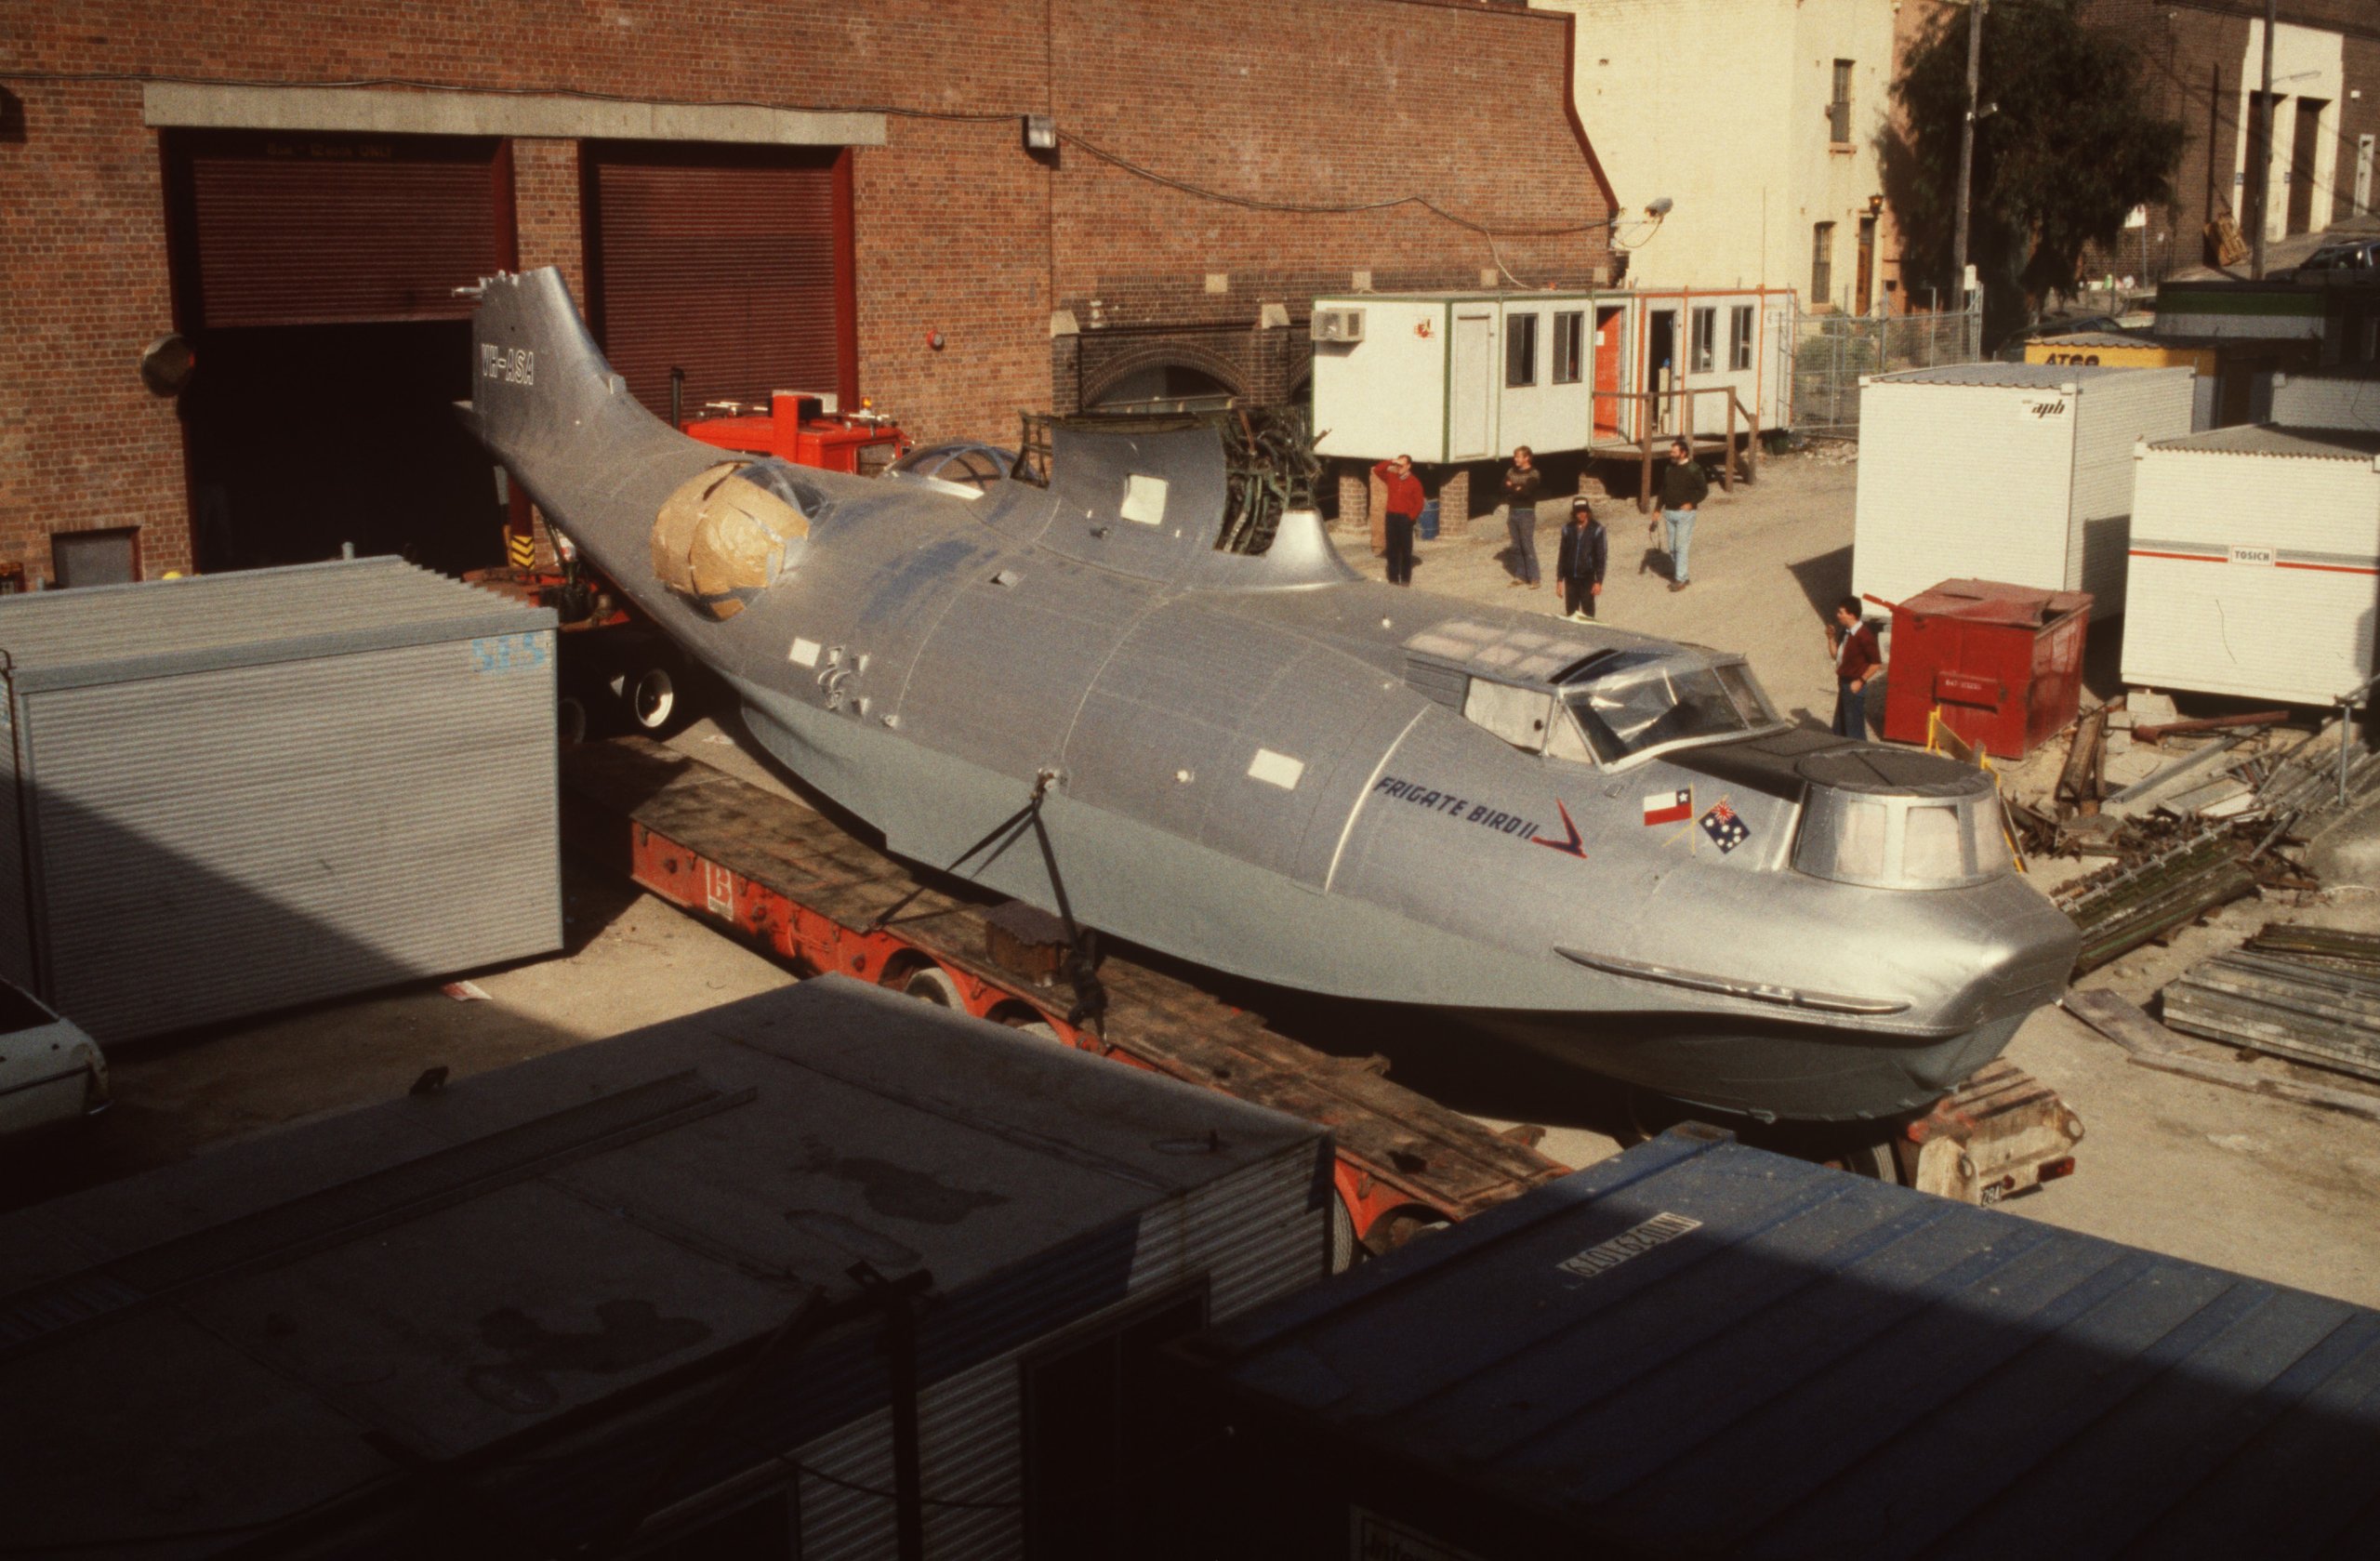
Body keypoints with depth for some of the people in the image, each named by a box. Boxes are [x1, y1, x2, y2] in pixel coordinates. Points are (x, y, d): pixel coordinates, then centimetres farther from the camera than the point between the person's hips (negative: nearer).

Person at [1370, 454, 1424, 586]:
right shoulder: (1391, 477, 8)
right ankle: (1393, 578, 11)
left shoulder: (1414, 483, -4)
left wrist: (1410, 518, -10)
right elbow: (1377, 470, 4)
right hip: (1391, 517, 4)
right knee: (1392, 549, 6)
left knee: (1406, 550, 0)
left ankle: (1405, 579, 5)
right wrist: (1391, 463, -5)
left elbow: (1418, 504, -4)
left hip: (1405, 518, -4)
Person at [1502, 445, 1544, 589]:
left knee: (1528, 546, -9)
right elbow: (1504, 488, 1)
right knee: (1516, 546, 8)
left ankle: (1534, 578, -8)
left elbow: (1528, 491, -19)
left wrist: (1513, 489, -7)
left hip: (1527, 513, -6)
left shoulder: (1533, 474, -6)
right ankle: (1520, 576, 15)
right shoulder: (1511, 472, 12)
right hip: (1513, 512, 6)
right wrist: (1518, 489, -14)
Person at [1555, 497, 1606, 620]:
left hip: (1587, 578, -3)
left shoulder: (1596, 529, -5)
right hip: (1570, 578, 3)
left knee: (1587, 613, 3)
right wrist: (1560, 580, 7)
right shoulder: (1568, 529, 3)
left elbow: (1601, 557, -4)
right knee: (1570, 613, 7)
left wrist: (1599, 581, -8)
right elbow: (1562, 555, 9)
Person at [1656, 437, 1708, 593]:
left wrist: (1691, 503, -16)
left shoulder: (1693, 469, -9)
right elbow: (1663, 489, 15)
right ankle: (1682, 575, 21)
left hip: (1685, 513, -6)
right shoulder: (1668, 468, 9)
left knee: (1680, 546, -10)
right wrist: (1659, 508, 6)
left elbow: (1704, 490, -5)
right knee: (1672, 547, 9)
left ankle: (1680, 580, -6)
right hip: (1669, 512, 6)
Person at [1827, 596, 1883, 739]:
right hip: (1843, 684, 9)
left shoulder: (1863, 635, -20)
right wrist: (1831, 638, 3)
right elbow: (1836, 655, 17)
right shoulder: (1845, 633, 7)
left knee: (1854, 731, -2)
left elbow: (1876, 663, -18)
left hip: (1854, 686, -9)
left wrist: (1860, 681, -18)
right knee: (1839, 729, 18)